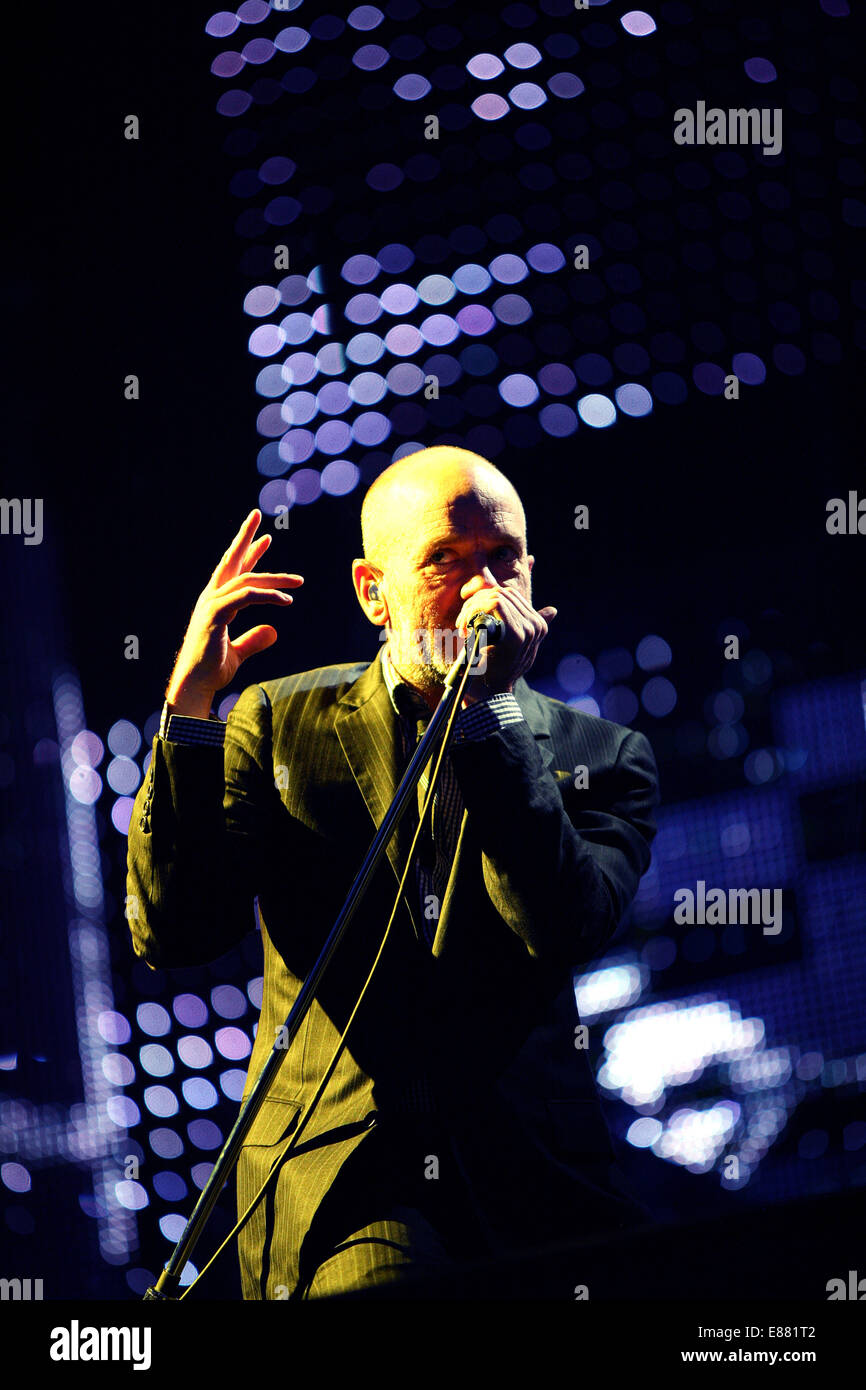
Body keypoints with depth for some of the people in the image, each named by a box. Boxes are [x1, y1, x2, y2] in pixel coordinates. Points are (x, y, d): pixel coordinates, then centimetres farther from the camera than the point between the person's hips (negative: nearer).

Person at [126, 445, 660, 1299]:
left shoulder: (598, 756, 10)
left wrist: (490, 708, -12)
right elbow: (172, 933, -1)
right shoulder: (283, 725, 10)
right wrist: (189, 708, -9)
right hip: (337, 1174, -2)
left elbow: (566, 931, -10)